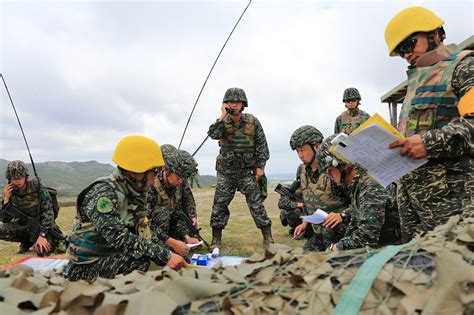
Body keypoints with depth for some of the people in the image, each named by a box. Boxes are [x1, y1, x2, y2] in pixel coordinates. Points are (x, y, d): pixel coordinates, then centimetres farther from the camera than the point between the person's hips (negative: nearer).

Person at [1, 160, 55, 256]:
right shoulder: (10, 192, -6)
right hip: (23, 225, 4)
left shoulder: (37, 187, -16)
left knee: (42, 250, -29)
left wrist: (42, 235, -27)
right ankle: (27, 241, 2)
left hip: (41, 225, -4)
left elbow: (48, 212, -19)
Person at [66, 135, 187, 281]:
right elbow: (118, 238, -32)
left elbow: (142, 235, 1)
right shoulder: (104, 192, -20)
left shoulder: (134, 194, 5)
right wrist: (164, 256, -35)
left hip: (114, 259, 7)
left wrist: (168, 255, -14)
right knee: (143, 261, -30)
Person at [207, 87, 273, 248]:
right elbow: (213, 134, -21)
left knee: (256, 203, -1)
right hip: (226, 171, 1)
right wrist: (222, 117, -23)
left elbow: (261, 145, 1)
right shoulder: (222, 122, 0)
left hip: (247, 171, -1)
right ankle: (216, 239, 15)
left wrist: (260, 166, -3)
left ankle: (268, 237, 11)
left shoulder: (252, 121, -2)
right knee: (220, 204, 3)